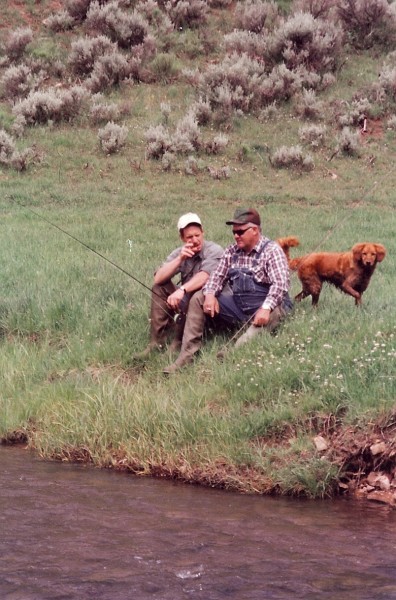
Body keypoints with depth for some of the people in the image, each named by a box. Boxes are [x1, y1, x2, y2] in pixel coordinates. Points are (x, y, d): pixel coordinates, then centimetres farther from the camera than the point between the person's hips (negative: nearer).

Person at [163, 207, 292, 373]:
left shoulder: (272, 250, -9)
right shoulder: (232, 251, 10)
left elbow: (280, 283, -20)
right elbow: (218, 276, 10)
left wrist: (266, 308, -35)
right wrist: (210, 295, -13)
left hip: (262, 308, -6)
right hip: (238, 307, 6)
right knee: (198, 299, -1)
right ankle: (186, 356, -9)